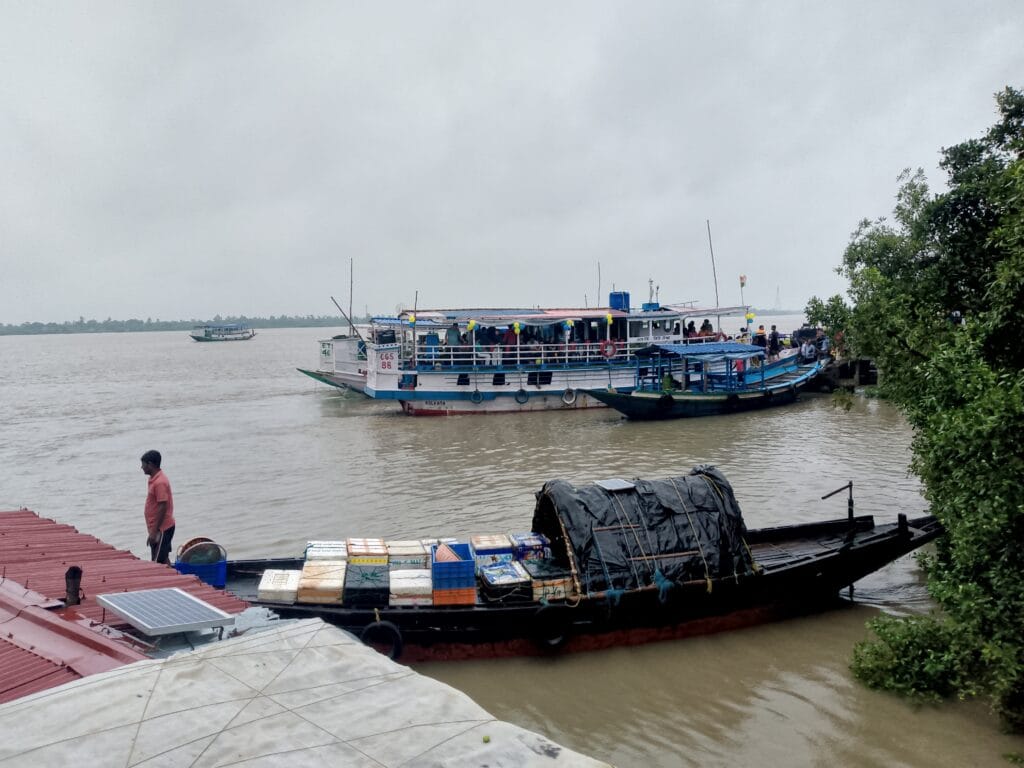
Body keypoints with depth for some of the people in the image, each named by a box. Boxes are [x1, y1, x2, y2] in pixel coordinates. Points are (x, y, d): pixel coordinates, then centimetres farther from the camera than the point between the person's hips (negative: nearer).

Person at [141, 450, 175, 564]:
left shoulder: (160, 482, -19)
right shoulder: (154, 479, 12)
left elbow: (162, 507, -22)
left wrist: (154, 532, -21)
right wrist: (153, 531, 20)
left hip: (161, 529, -10)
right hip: (164, 528, 10)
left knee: (158, 563, -8)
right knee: (164, 560, 13)